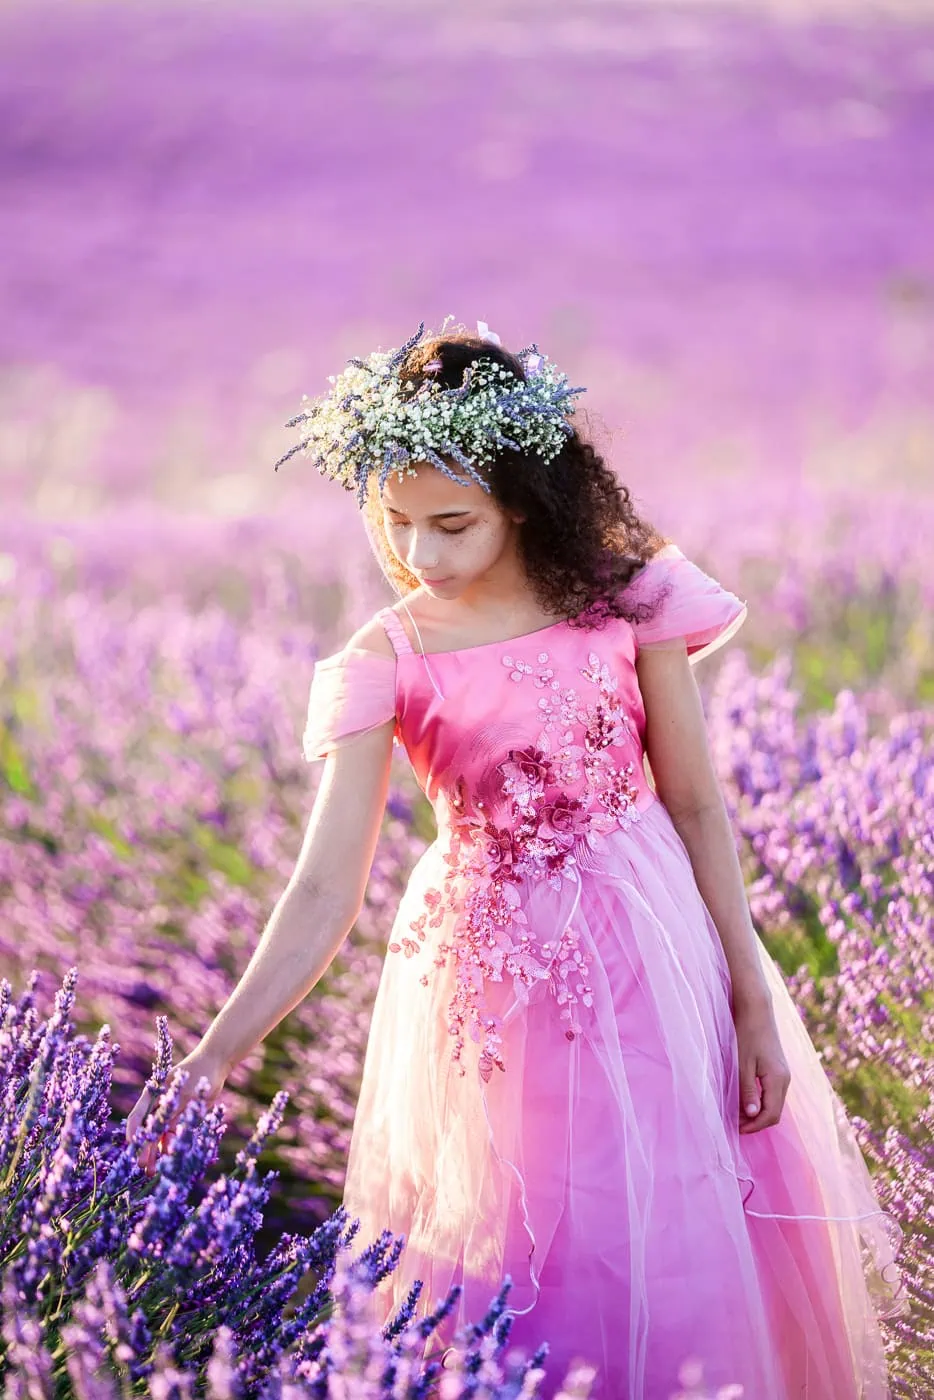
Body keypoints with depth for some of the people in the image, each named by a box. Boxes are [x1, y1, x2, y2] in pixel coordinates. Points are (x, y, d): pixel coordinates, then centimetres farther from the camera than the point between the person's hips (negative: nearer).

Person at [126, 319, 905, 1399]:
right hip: (488, 981, 0)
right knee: (506, 1273, 9)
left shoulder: (624, 601, -8)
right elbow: (326, 890, -15)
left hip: (648, 961, 1)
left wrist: (754, 1003, 0)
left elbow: (695, 803, -1)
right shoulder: (381, 665, -10)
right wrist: (213, 1056, -25)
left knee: (670, 1264, 9)